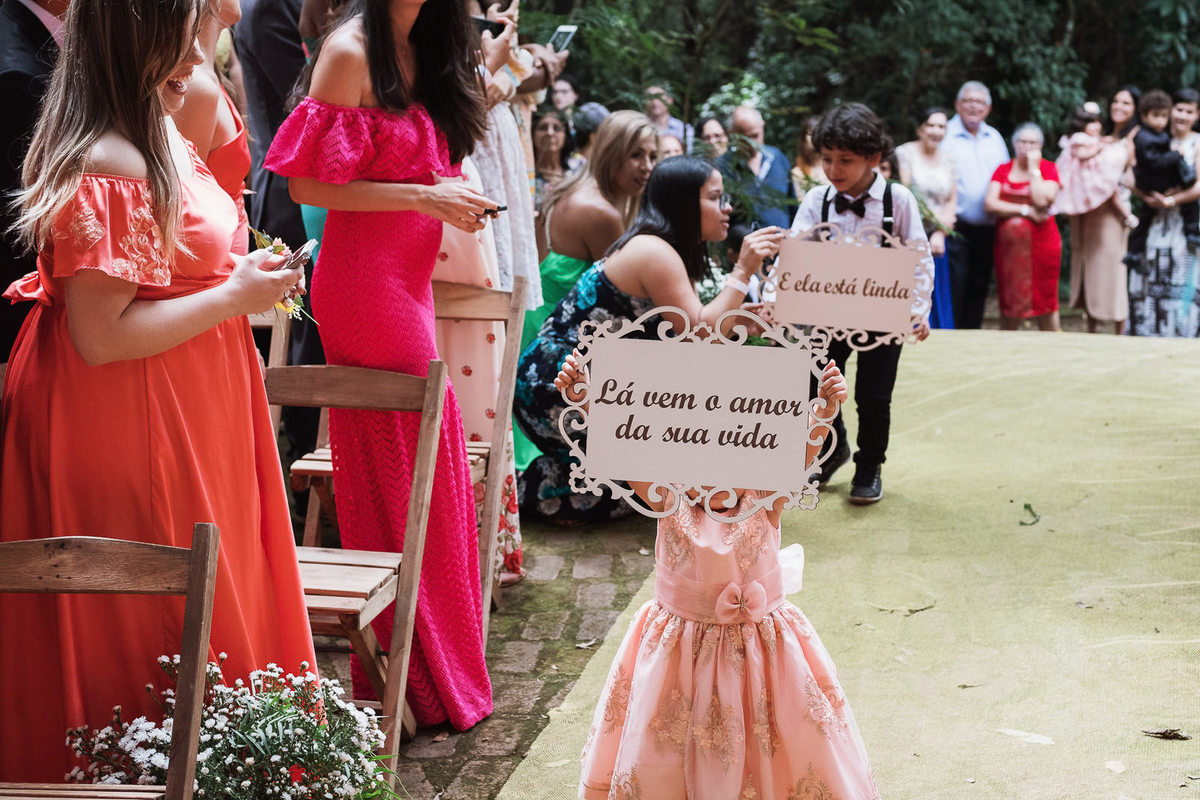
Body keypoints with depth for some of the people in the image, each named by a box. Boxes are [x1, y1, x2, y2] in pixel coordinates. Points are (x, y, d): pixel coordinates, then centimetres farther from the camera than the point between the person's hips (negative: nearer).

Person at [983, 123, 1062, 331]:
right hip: (1008, 244, 2)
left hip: (1041, 242, -2)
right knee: (1009, 304, 6)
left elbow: (1042, 200, -17)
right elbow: (990, 204, -5)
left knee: (1045, 299, 2)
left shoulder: (1048, 168, 1)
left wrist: (1034, 168, -9)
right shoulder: (1003, 170, 8)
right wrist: (1025, 210, -11)